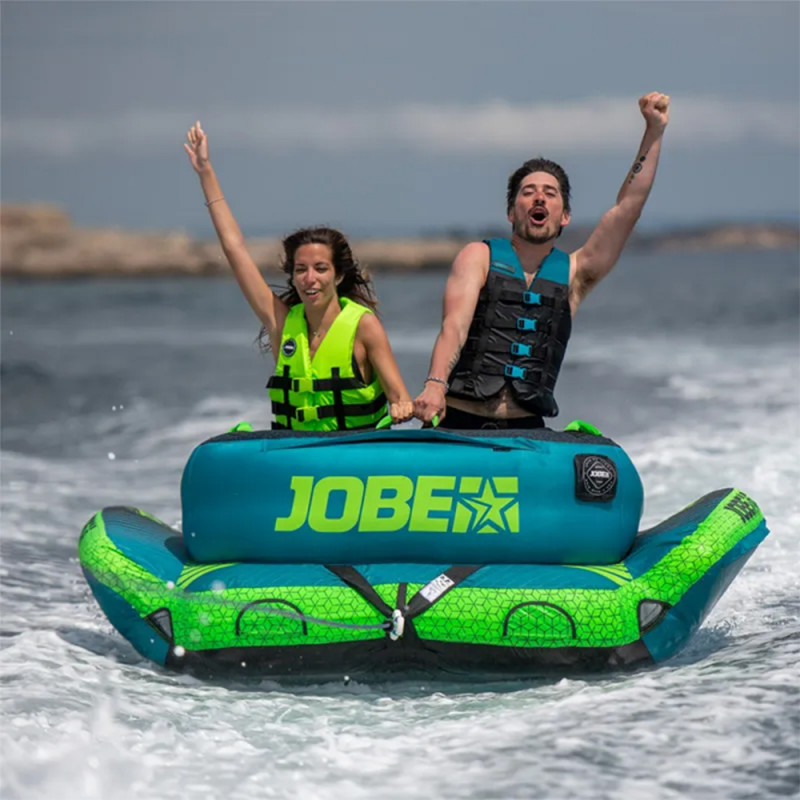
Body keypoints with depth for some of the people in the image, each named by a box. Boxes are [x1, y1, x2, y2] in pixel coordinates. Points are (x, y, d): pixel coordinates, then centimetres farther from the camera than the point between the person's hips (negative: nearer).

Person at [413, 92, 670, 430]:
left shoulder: (573, 273, 15)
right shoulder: (479, 257, 8)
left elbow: (628, 206, 9)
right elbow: (454, 326, -7)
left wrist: (654, 130, 3)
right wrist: (434, 385, -27)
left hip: (527, 431, 2)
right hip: (459, 422, -2)